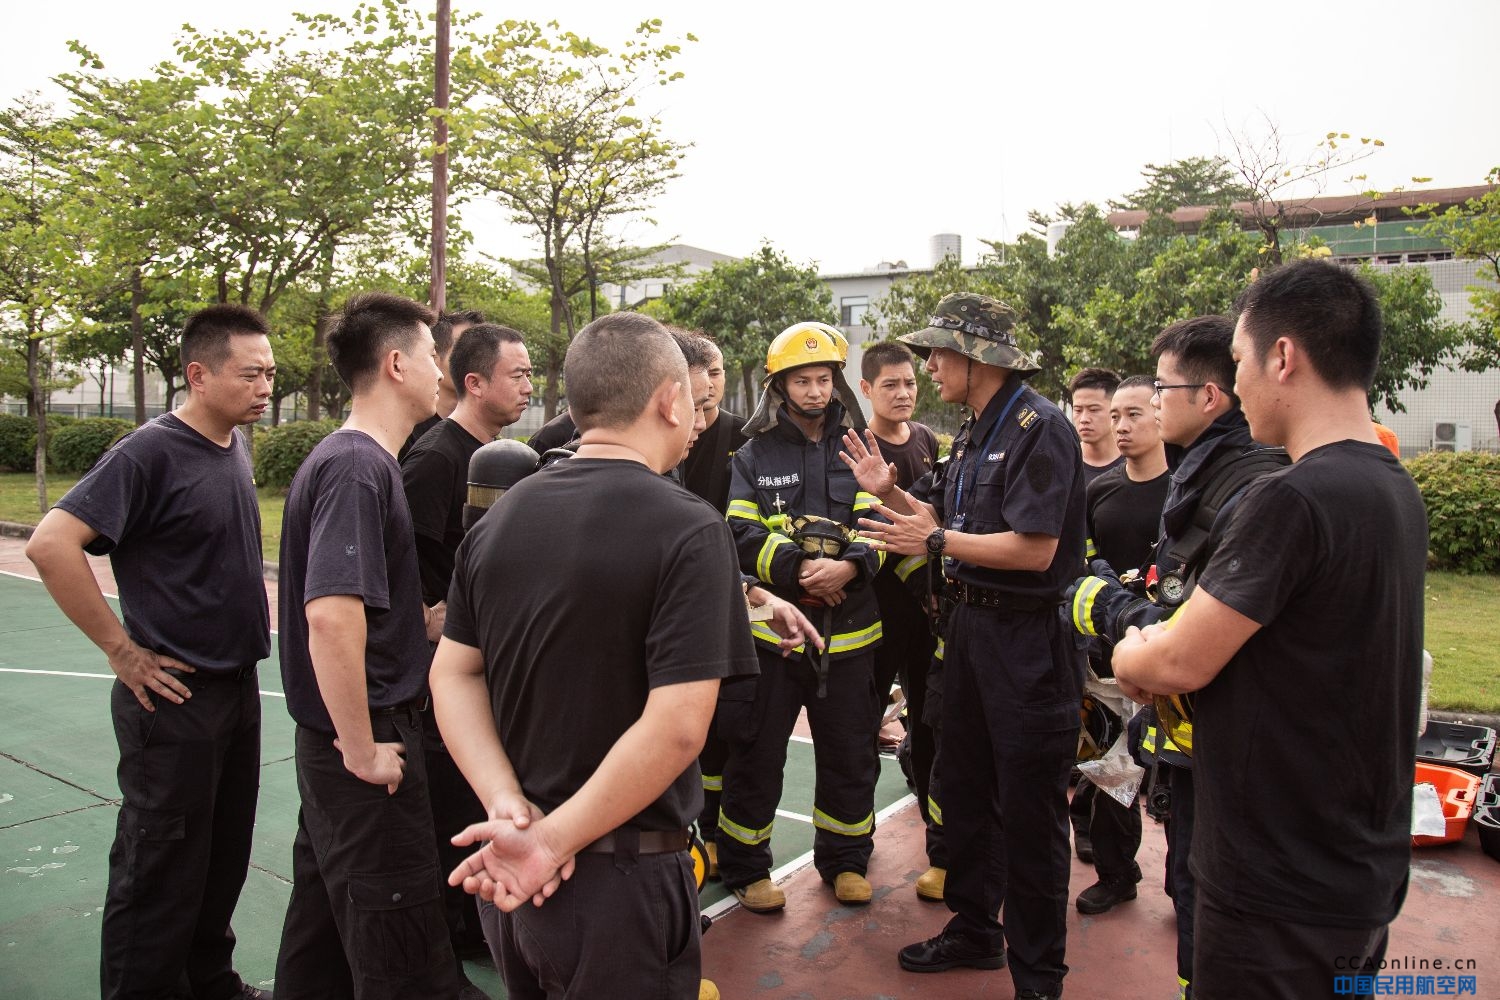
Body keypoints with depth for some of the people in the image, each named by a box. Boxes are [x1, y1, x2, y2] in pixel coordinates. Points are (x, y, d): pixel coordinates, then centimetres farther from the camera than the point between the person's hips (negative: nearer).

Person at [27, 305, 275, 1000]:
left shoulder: (235, 449, 7)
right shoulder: (150, 453, -17)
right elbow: (51, 544, -24)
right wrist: (121, 649, -19)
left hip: (239, 688, 8)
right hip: (175, 699, -8)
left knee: (225, 857, 20)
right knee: (161, 870, 6)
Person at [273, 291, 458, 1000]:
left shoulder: (351, 458, 11)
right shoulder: (358, 468, -20)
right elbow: (331, 616, -31)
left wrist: (427, 618, 16)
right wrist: (363, 751, -22)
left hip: (337, 736, 10)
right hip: (368, 737, -10)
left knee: (326, 905, 22)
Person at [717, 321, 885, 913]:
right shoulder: (754, 456, 3)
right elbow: (742, 534, -7)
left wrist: (849, 567, -20)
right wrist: (799, 567, -21)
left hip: (848, 630, 2)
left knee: (850, 752, 13)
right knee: (757, 752, 7)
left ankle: (845, 858, 32)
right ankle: (743, 865, 25)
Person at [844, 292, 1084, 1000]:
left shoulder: (1039, 428, -17)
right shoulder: (974, 431, 12)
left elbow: (1034, 548, -24)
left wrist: (936, 541, -16)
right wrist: (889, 492, 1)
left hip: (1028, 636, -9)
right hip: (970, 623, 9)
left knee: (1028, 810, 3)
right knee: (963, 789, 19)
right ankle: (973, 929, 38)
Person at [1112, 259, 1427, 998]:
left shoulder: (1290, 500, -25)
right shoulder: (1397, 490, 5)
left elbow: (1182, 663, -21)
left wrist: (1129, 659, 0)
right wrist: (1160, 653, 1)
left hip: (1282, 891, -9)